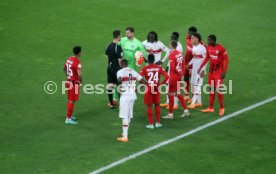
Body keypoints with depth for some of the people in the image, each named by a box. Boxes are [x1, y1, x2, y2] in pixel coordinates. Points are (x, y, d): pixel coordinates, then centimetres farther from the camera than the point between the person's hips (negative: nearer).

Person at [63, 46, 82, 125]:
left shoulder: (69, 59, 5)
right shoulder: (77, 62, -22)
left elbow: (64, 68, 21)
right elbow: (79, 74, -30)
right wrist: (81, 82, -13)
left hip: (68, 81, 8)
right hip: (74, 83, -8)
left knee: (70, 100, 19)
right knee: (72, 101, -1)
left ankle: (69, 116, 31)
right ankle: (68, 119, 2)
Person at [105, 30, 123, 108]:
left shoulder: (108, 46, 3)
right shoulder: (118, 47, -19)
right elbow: (119, 60, -18)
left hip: (110, 68, 7)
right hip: (117, 69, -7)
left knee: (110, 85, 9)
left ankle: (111, 103, 16)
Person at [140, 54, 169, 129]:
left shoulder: (145, 69, -10)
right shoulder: (159, 68, -2)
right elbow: (167, 76, -9)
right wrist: (161, 83, 1)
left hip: (149, 89, -2)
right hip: (156, 88, 2)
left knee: (149, 106, 6)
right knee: (157, 105, 16)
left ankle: (151, 124, 6)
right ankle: (157, 123, 19)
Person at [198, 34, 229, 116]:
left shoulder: (221, 48, -19)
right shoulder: (209, 47, 1)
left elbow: (226, 59, -15)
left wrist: (224, 72, -18)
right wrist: (200, 67, 15)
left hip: (219, 71, -7)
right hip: (211, 71, 7)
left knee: (218, 89, -8)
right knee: (211, 89, 12)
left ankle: (222, 108, 5)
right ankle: (211, 107, 20)